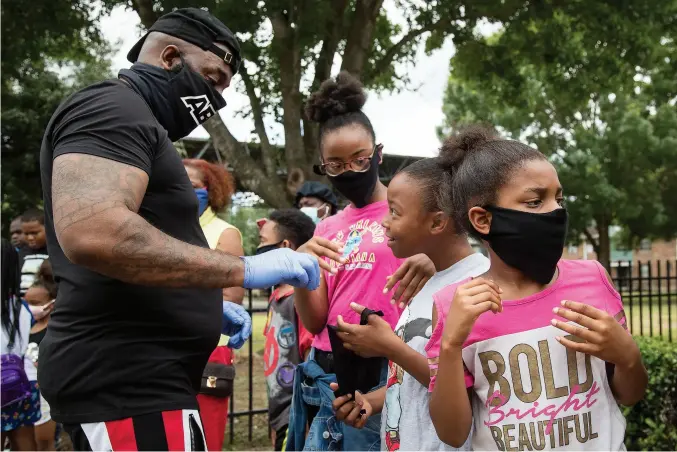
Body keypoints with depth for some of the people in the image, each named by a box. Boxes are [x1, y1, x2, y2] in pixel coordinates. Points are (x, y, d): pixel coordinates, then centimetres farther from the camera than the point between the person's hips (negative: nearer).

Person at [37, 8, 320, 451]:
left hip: (133, 377, 11)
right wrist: (244, 270, -24)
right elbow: (91, 232, -29)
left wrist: (208, 306, 16)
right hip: (124, 381, -11)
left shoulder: (133, 123, 21)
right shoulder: (112, 108, -11)